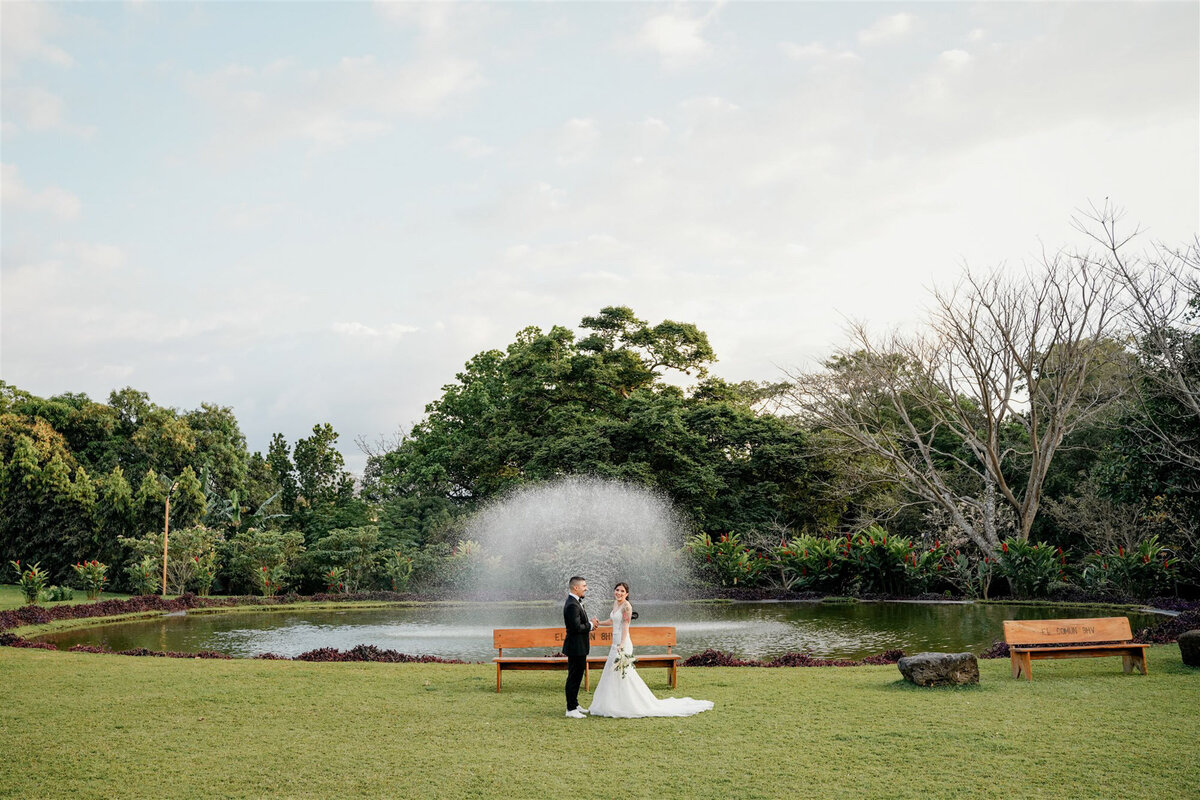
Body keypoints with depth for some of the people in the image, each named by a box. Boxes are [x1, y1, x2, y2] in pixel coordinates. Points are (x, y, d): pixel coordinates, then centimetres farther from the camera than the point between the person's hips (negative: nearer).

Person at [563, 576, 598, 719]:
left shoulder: (575, 602, 12)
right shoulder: (572, 605, -22)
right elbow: (577, 627, -27)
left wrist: (590, 623, 3)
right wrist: (591, 625, -12)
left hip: (579, 647, 11)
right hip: (576, 647, -11)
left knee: (577, 676, 18)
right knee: (573, 677, -4)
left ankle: (574, 705, 28)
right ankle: (571, 709, 3)